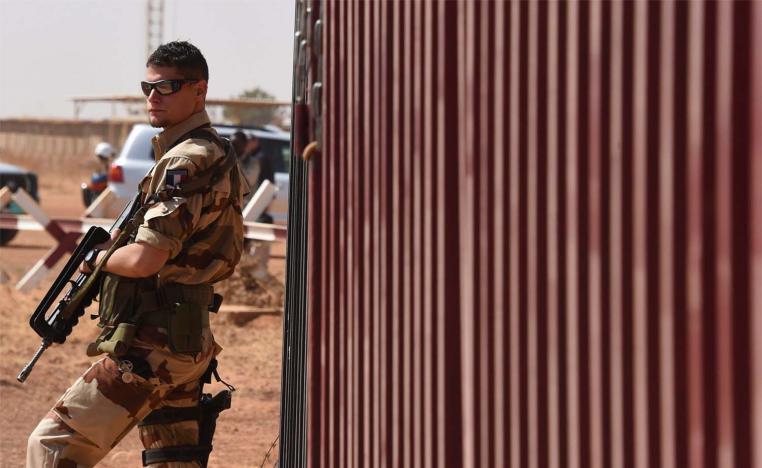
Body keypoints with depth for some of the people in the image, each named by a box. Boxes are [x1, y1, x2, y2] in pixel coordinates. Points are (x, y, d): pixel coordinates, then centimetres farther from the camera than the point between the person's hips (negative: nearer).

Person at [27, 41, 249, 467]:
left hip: (152, 346, -10)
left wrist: (99, 259, -2)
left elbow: (145, 260, -22)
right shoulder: (214, 155, 17)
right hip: (190, 344, 10)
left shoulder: (187, 163, -15)